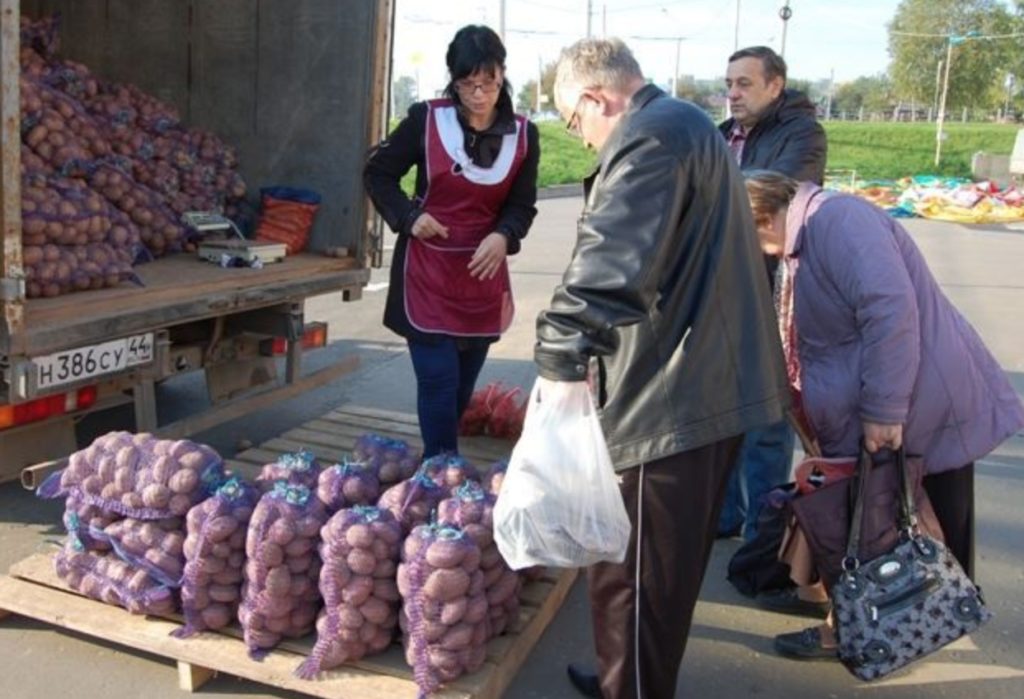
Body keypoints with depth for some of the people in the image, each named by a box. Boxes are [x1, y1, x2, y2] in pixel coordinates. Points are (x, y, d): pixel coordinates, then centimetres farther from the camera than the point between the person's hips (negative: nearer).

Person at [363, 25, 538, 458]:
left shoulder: (522, 135, -1)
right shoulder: (425, 119, -8)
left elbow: (522, 205, 4)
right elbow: (377, 173, 3)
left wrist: (503, 235, -18)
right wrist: (409, 216, -13)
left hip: (483, 275, 3)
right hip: (427, 274, -3)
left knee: (463, 386, 14)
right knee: (438, 381, -7)